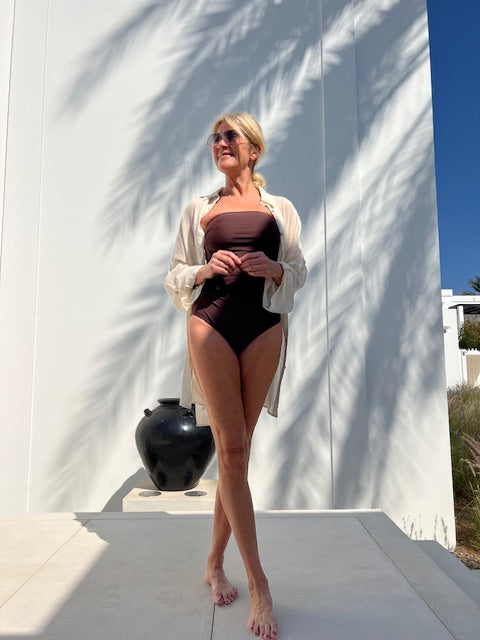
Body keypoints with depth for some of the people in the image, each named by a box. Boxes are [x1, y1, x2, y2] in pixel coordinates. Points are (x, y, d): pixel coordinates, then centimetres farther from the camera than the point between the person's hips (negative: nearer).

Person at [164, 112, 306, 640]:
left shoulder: (280, 209, 16)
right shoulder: (199, 208, 16)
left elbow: (298, 271, 13)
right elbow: (174, 275, 13)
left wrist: (273, 268, -9)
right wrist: (205, 269, -8)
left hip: (264, 327, 1)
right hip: (211, 322, 0)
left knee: (237, 448, 4)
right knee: (232, 448, -8)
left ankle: (215, 563, 22)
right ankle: (258, 585, -1)